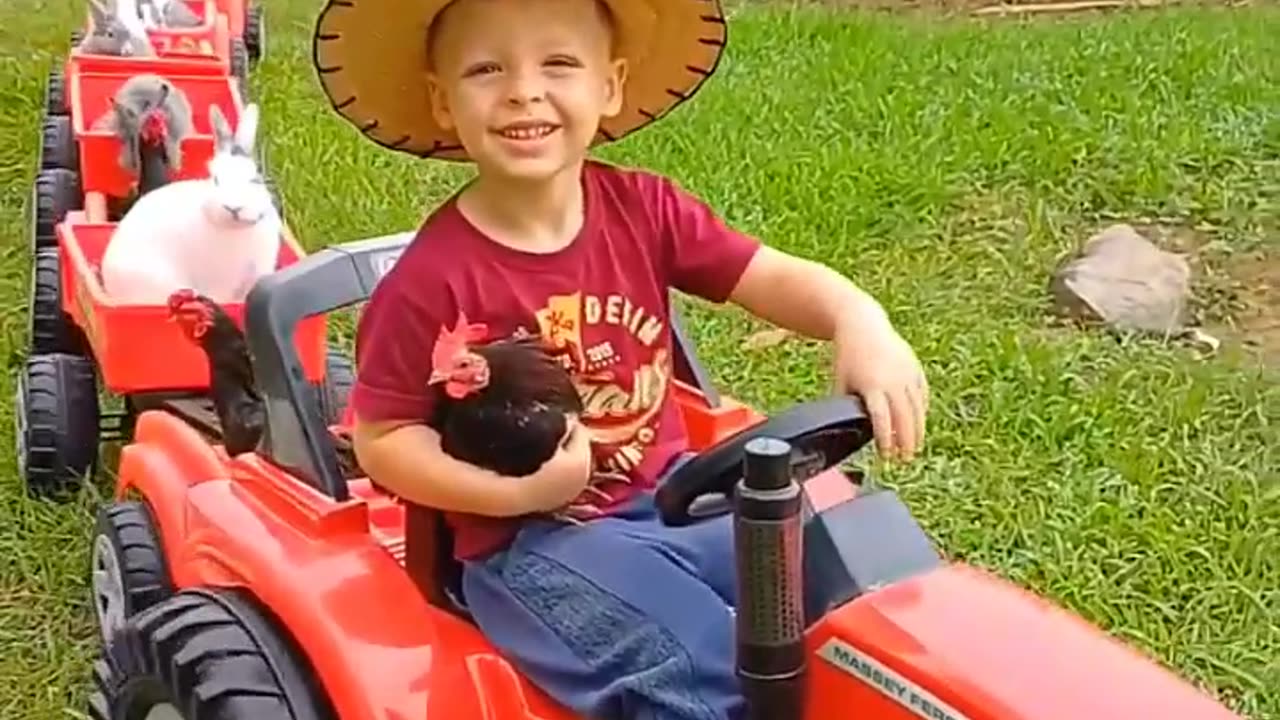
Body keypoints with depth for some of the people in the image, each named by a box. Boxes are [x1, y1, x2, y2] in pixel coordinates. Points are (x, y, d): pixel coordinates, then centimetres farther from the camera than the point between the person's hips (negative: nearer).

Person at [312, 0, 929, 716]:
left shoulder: (642, 208, -3)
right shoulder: (432, 278, -15)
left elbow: (770, 276, -4)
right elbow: (382, 437, -9)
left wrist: (859, 321, -26)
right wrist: (510, 492, -23)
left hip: (670, 496, 6)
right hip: (529, 540, -5)